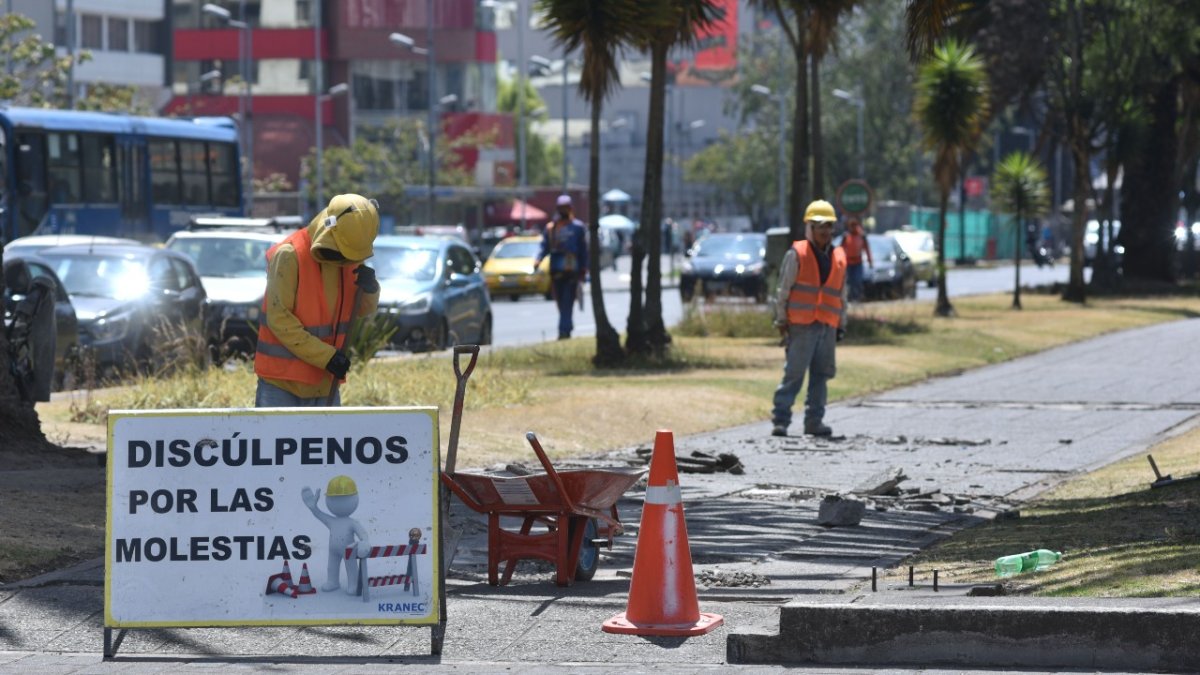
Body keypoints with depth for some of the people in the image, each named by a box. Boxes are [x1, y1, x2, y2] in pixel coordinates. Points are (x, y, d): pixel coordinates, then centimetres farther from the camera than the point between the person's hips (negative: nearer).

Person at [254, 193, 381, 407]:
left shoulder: (349, 256, 4)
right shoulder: (288, 255, -16)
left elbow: (363, 309, 14)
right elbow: (279, 319, -18)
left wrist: (370, 289, -11)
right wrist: (326, 356, -19)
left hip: (324, 381, 6)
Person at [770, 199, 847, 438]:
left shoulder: (839, 258, 14)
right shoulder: (796, 255, -2)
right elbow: (783, 290, -1)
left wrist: (842, 324, 19)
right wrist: (781, 321, -4)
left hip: (828, 326, 5)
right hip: (801, 325, -5)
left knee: (821, 374, 7)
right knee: (794, 373, -8)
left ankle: (814, 420, 13)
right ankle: (780, 420, -7)